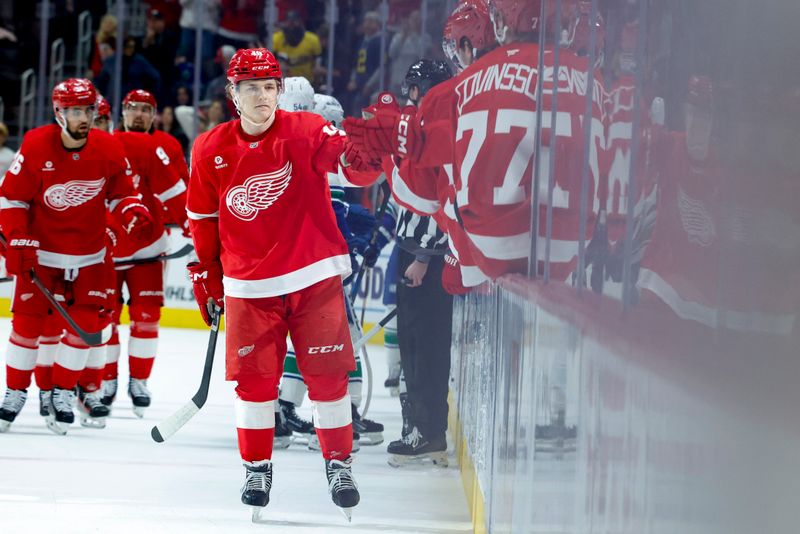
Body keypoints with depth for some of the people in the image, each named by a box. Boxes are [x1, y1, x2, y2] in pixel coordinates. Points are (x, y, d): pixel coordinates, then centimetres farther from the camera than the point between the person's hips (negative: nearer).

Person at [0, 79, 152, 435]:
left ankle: (63, 393, 12)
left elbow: (120, 191, 5)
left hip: (88, 254, 2)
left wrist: (132, 211, -17)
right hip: (40, 249, -2)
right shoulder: (36, 146, -15)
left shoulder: (109, 149, -9)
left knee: (84, 321, -2)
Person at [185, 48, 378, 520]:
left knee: (327, 371, -1)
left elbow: (350, 162, -21)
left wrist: (361, 153, -44)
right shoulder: (211, 151, 1)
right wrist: (207, 276, 15)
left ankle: (339, 463, 13)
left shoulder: (305, 131, -7)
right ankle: (257, 468, 15)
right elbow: (203, 219, 12)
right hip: (249, 285, 1)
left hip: (315, 277, -1)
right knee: (254, 376, 2)